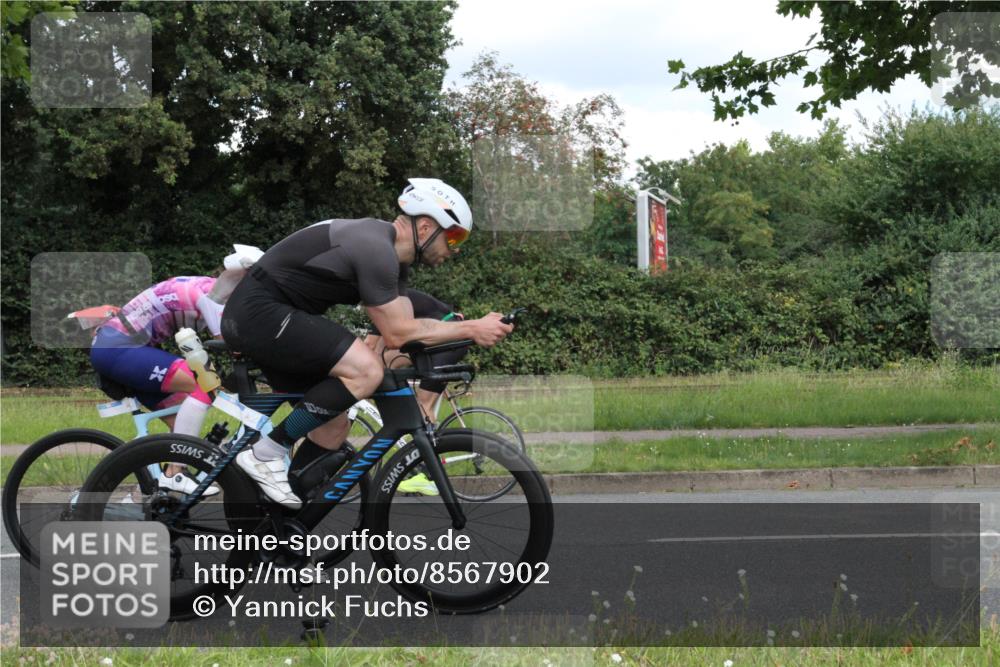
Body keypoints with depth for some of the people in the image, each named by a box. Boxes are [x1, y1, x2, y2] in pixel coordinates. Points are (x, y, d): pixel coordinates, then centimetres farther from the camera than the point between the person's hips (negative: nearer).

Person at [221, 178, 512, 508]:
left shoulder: (393, 256, 12)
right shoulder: (376, 249, -19)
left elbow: (404, 326, 11)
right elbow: (397, 333, -18)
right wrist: (472, 329, -16)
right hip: (260, 311, -11)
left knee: (333, 428, 10)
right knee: (366, 369, -24)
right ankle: (266, 453, -14)